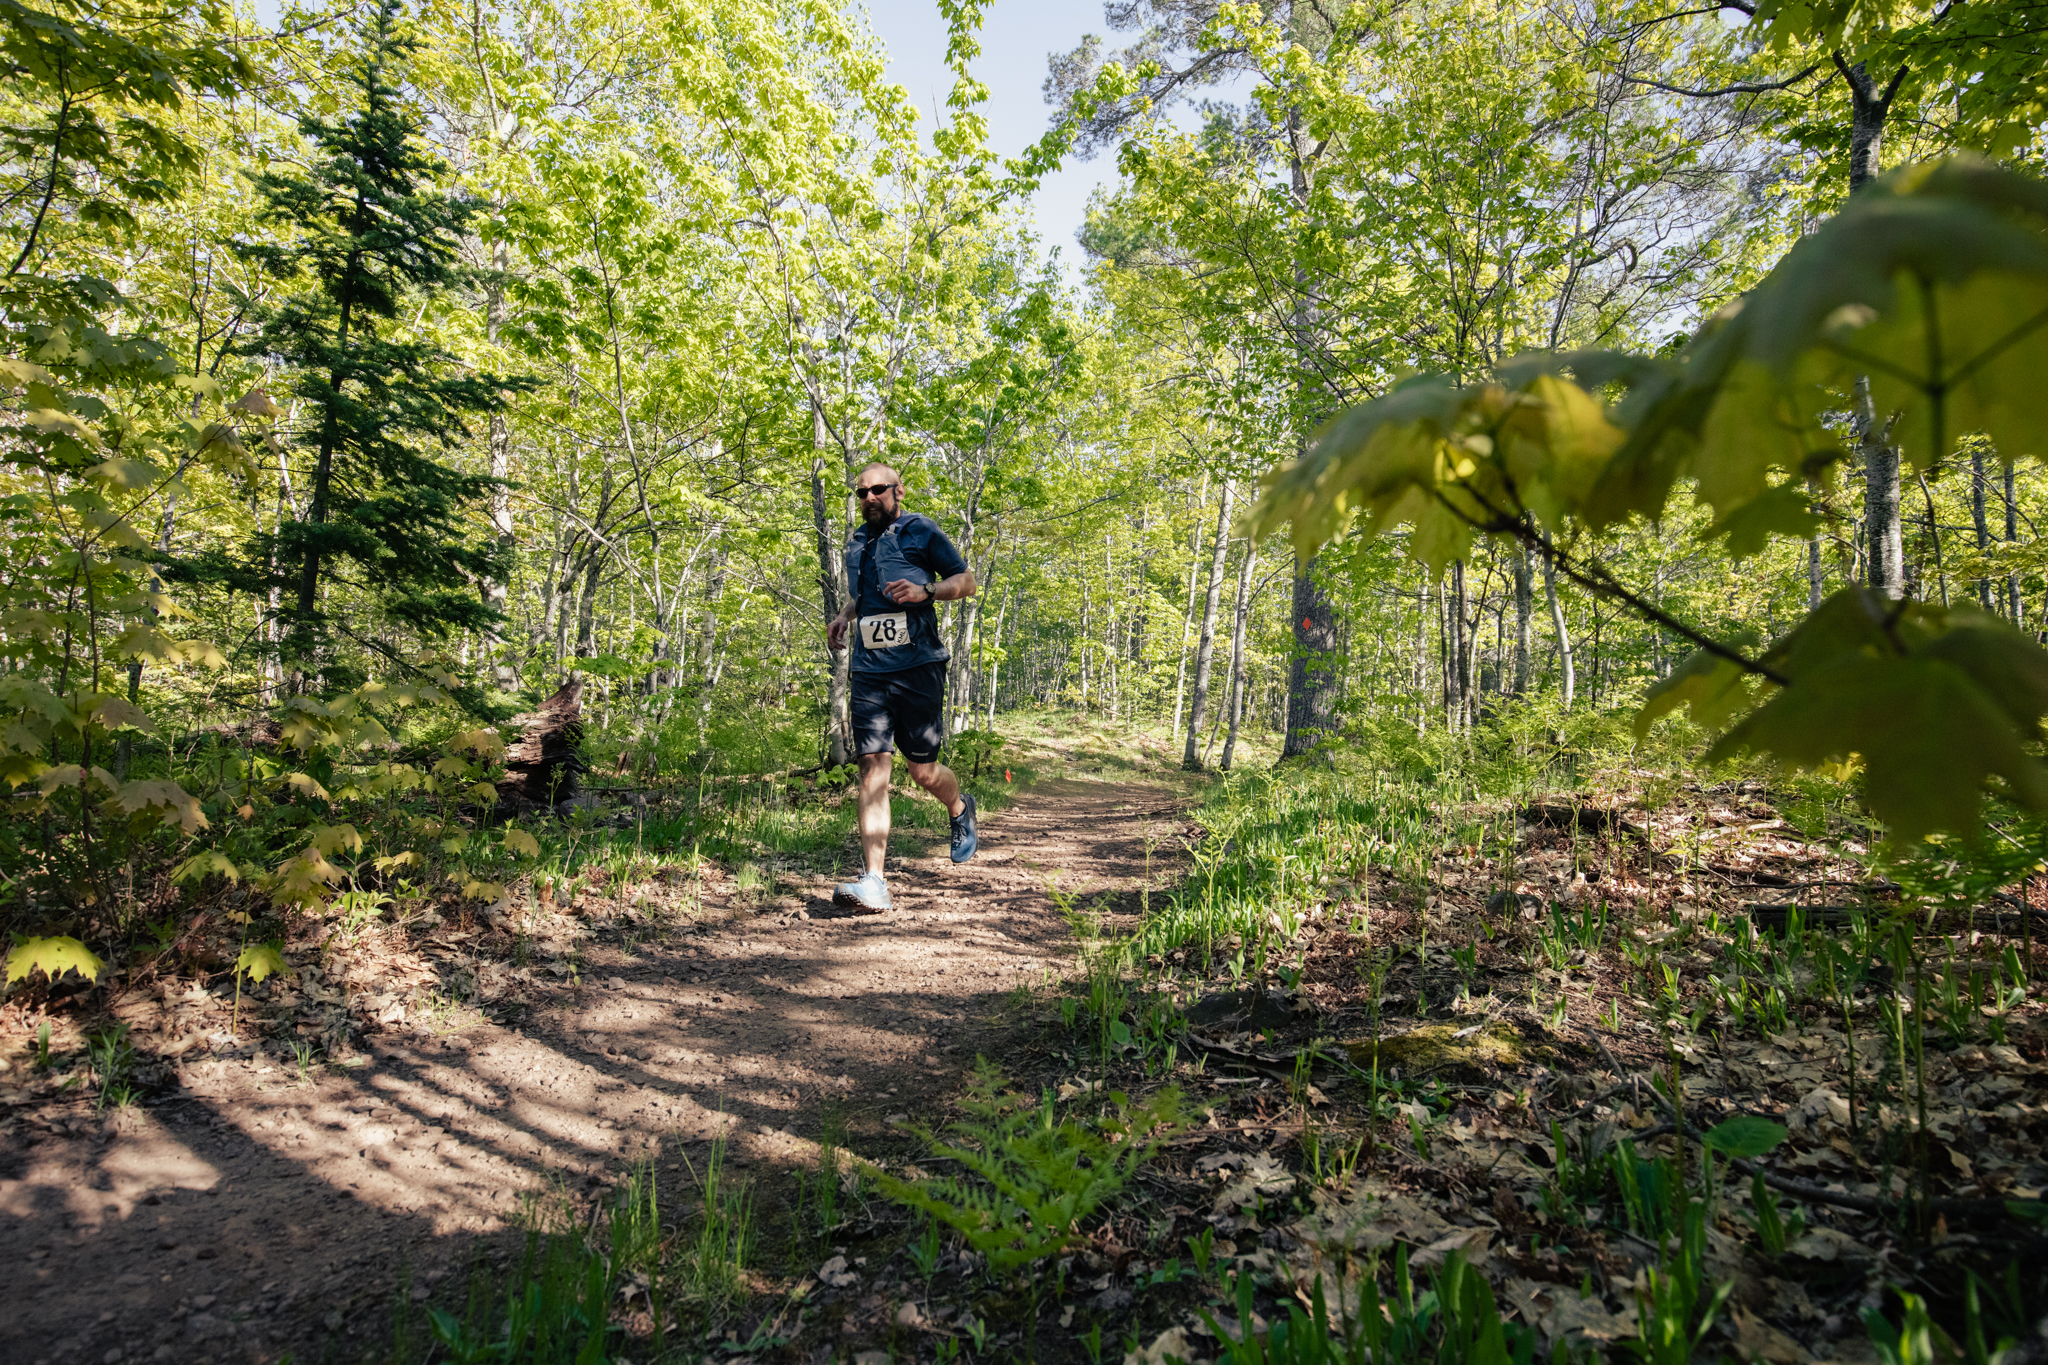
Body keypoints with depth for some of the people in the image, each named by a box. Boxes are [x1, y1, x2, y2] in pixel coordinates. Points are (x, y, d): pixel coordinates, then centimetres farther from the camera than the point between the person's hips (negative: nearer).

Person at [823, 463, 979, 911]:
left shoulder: (921, 531, 2)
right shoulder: (857, 542, 20)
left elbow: (966, 580, 3)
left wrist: (925, 591, -15)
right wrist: (845, 615, 15)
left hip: (917, 667, -4)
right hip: (868, 670, 5)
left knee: (923, 771, 3)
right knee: (873, 768, -7)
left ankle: (961, 809, 39)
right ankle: (873, 881, -9)